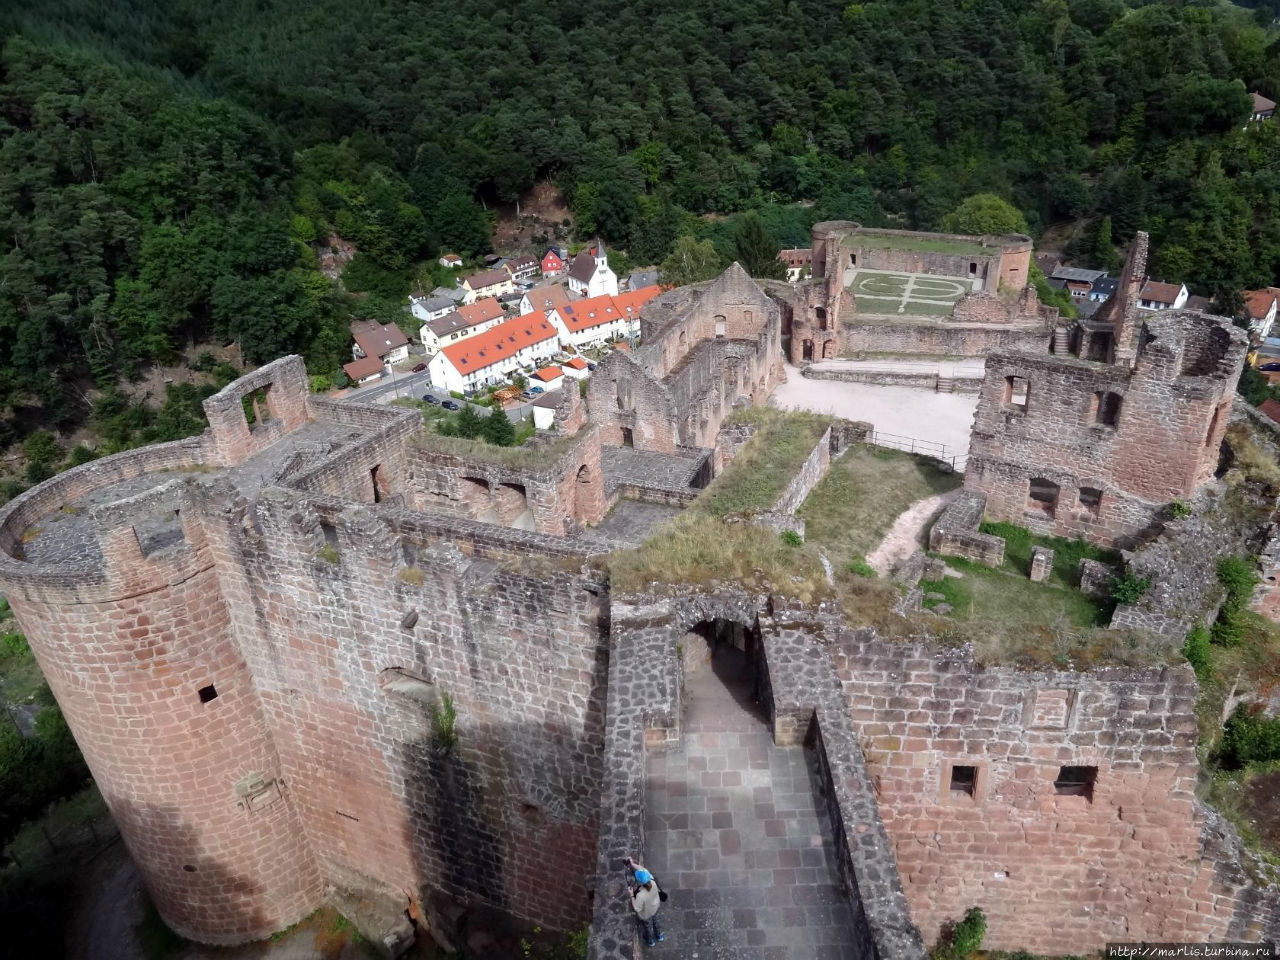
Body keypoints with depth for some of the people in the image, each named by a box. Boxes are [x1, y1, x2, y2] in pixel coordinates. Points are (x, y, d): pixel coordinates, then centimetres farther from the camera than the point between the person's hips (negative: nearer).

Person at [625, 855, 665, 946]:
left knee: (647, 926, 29)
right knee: (655, 921, 35)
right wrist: (632, 864, -13)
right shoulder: (652, 882, -34)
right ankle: (659, 936, 62)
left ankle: (651, 941, 58)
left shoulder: (641, 895, -47)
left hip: (646, 914, -4)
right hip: (655, 907, 4)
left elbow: (637, 908, -30)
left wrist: (632, 895, -24)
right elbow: (643, 870, -18)